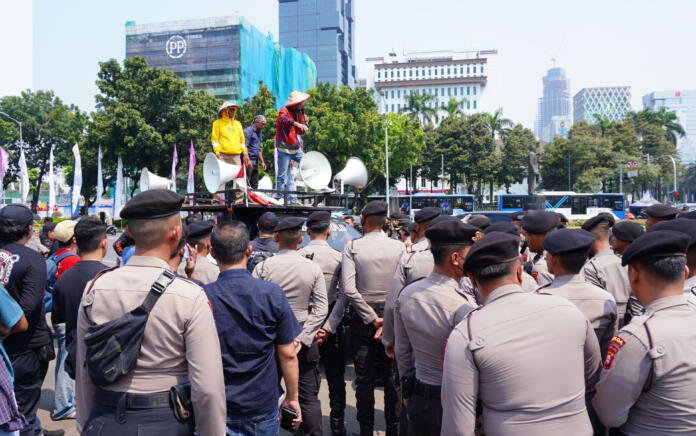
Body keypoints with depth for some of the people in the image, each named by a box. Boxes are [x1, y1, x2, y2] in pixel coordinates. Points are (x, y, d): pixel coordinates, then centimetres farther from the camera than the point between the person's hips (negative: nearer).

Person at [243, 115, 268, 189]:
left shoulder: (258, 133, 20)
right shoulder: (248, 131, -8)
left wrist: (262, 162, 21)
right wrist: (248, 160, -23)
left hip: (255, 162, 9)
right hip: (248, 162, -9)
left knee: (255, 184, 10)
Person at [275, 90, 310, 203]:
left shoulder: (299, 112, 15)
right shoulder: (284, 111, -8)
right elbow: (284, 119, -33)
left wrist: (305, 123, -1)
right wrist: (296, 123, -48)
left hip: (297, 148, 7)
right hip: (284, 148, -7)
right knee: (283, 175, -5)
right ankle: (280, 198, 6)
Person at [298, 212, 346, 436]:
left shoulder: (297, 256, -7)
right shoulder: (338, 257, -9)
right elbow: (343, 296, -14)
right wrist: (328, 326, -12)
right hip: (330, 321, -1)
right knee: (335, 376, 12)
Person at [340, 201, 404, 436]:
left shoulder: (353, 247, -9)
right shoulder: (399, 247, -5)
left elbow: (349, 288, -17)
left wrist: (372, 318, -10)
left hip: (362, 319, -1)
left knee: (364, 379, 9)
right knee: (393, 377, 13)